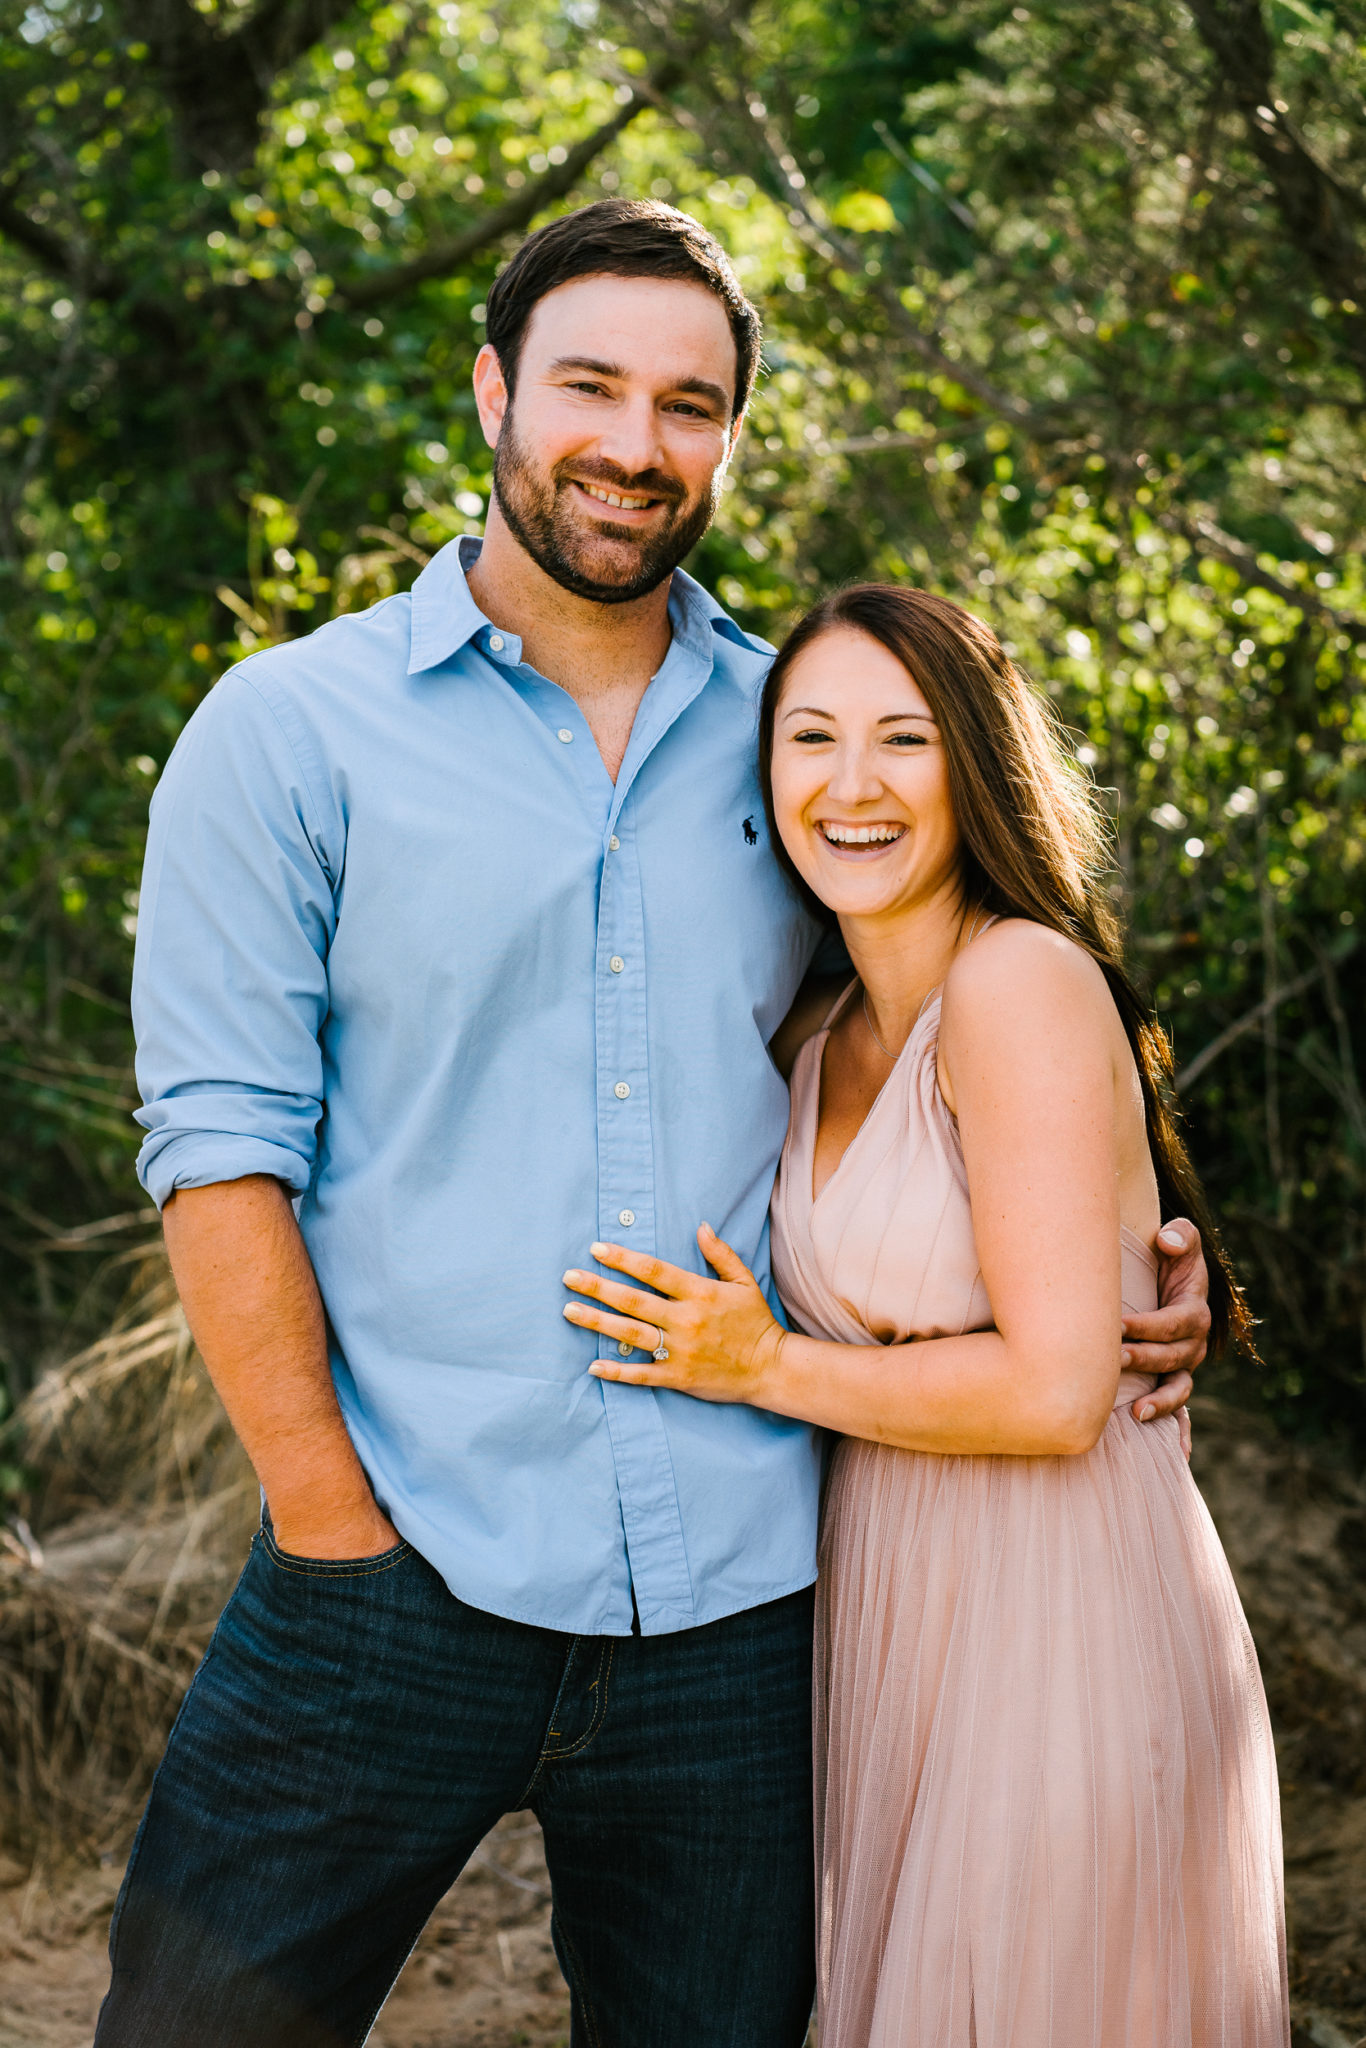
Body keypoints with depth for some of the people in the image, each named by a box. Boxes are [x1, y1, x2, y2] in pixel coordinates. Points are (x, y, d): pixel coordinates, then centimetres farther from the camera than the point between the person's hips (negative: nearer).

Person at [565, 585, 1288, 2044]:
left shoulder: (1025, 981, -16)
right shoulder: (823, 1040, 9)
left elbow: (1056, 1389, -21)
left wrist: (766, 1368, -12)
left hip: (1060, 1626, -8)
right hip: (894, 1614, 8)